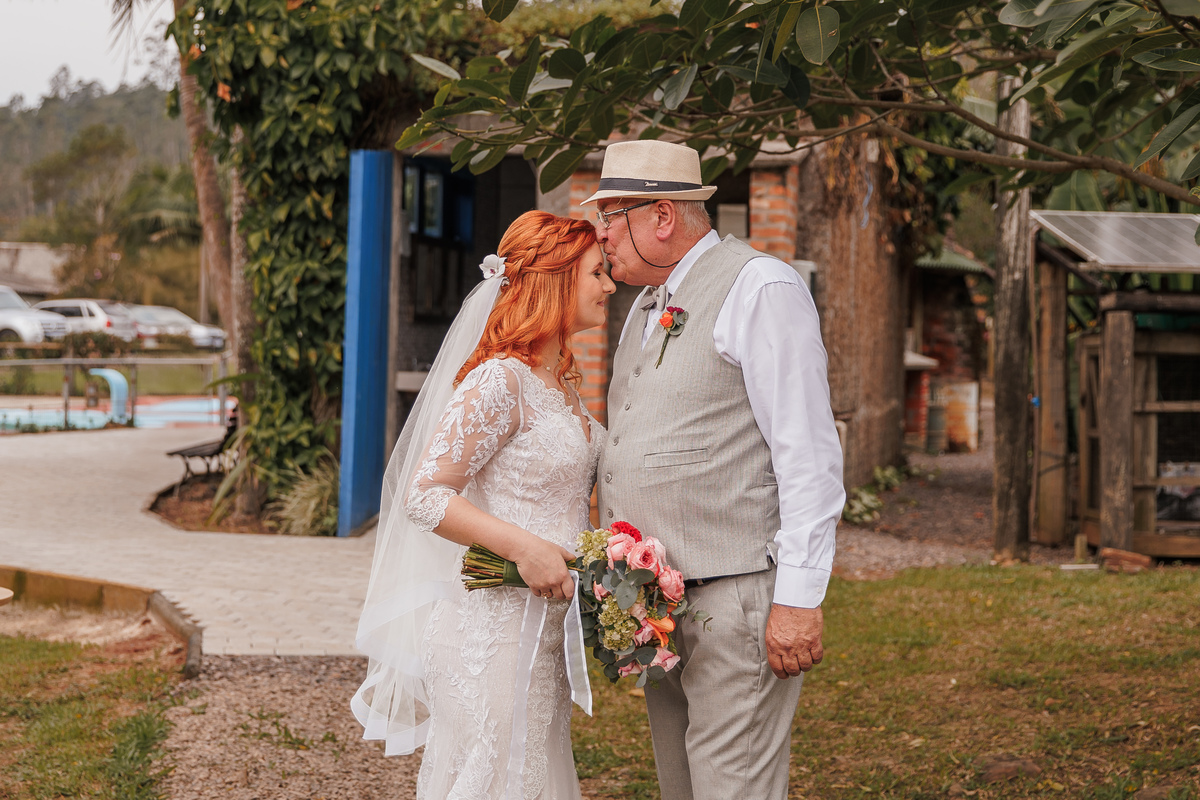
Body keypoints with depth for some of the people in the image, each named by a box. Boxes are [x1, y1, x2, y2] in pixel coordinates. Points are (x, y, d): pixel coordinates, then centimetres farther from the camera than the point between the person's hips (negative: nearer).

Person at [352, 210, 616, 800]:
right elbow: (424, 494, -20)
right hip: (496, 626, -9)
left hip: (545, 628, 9)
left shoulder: (562, 383, 13)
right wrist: (525, 547, -27)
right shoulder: (499, 381, -16)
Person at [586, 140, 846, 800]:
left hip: (735, 599, -9)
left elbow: (810, 456, -15)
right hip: (656, 598, 9)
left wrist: (800, 598, -19)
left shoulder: (760, 288, -9)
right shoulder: (647, 306, 18)